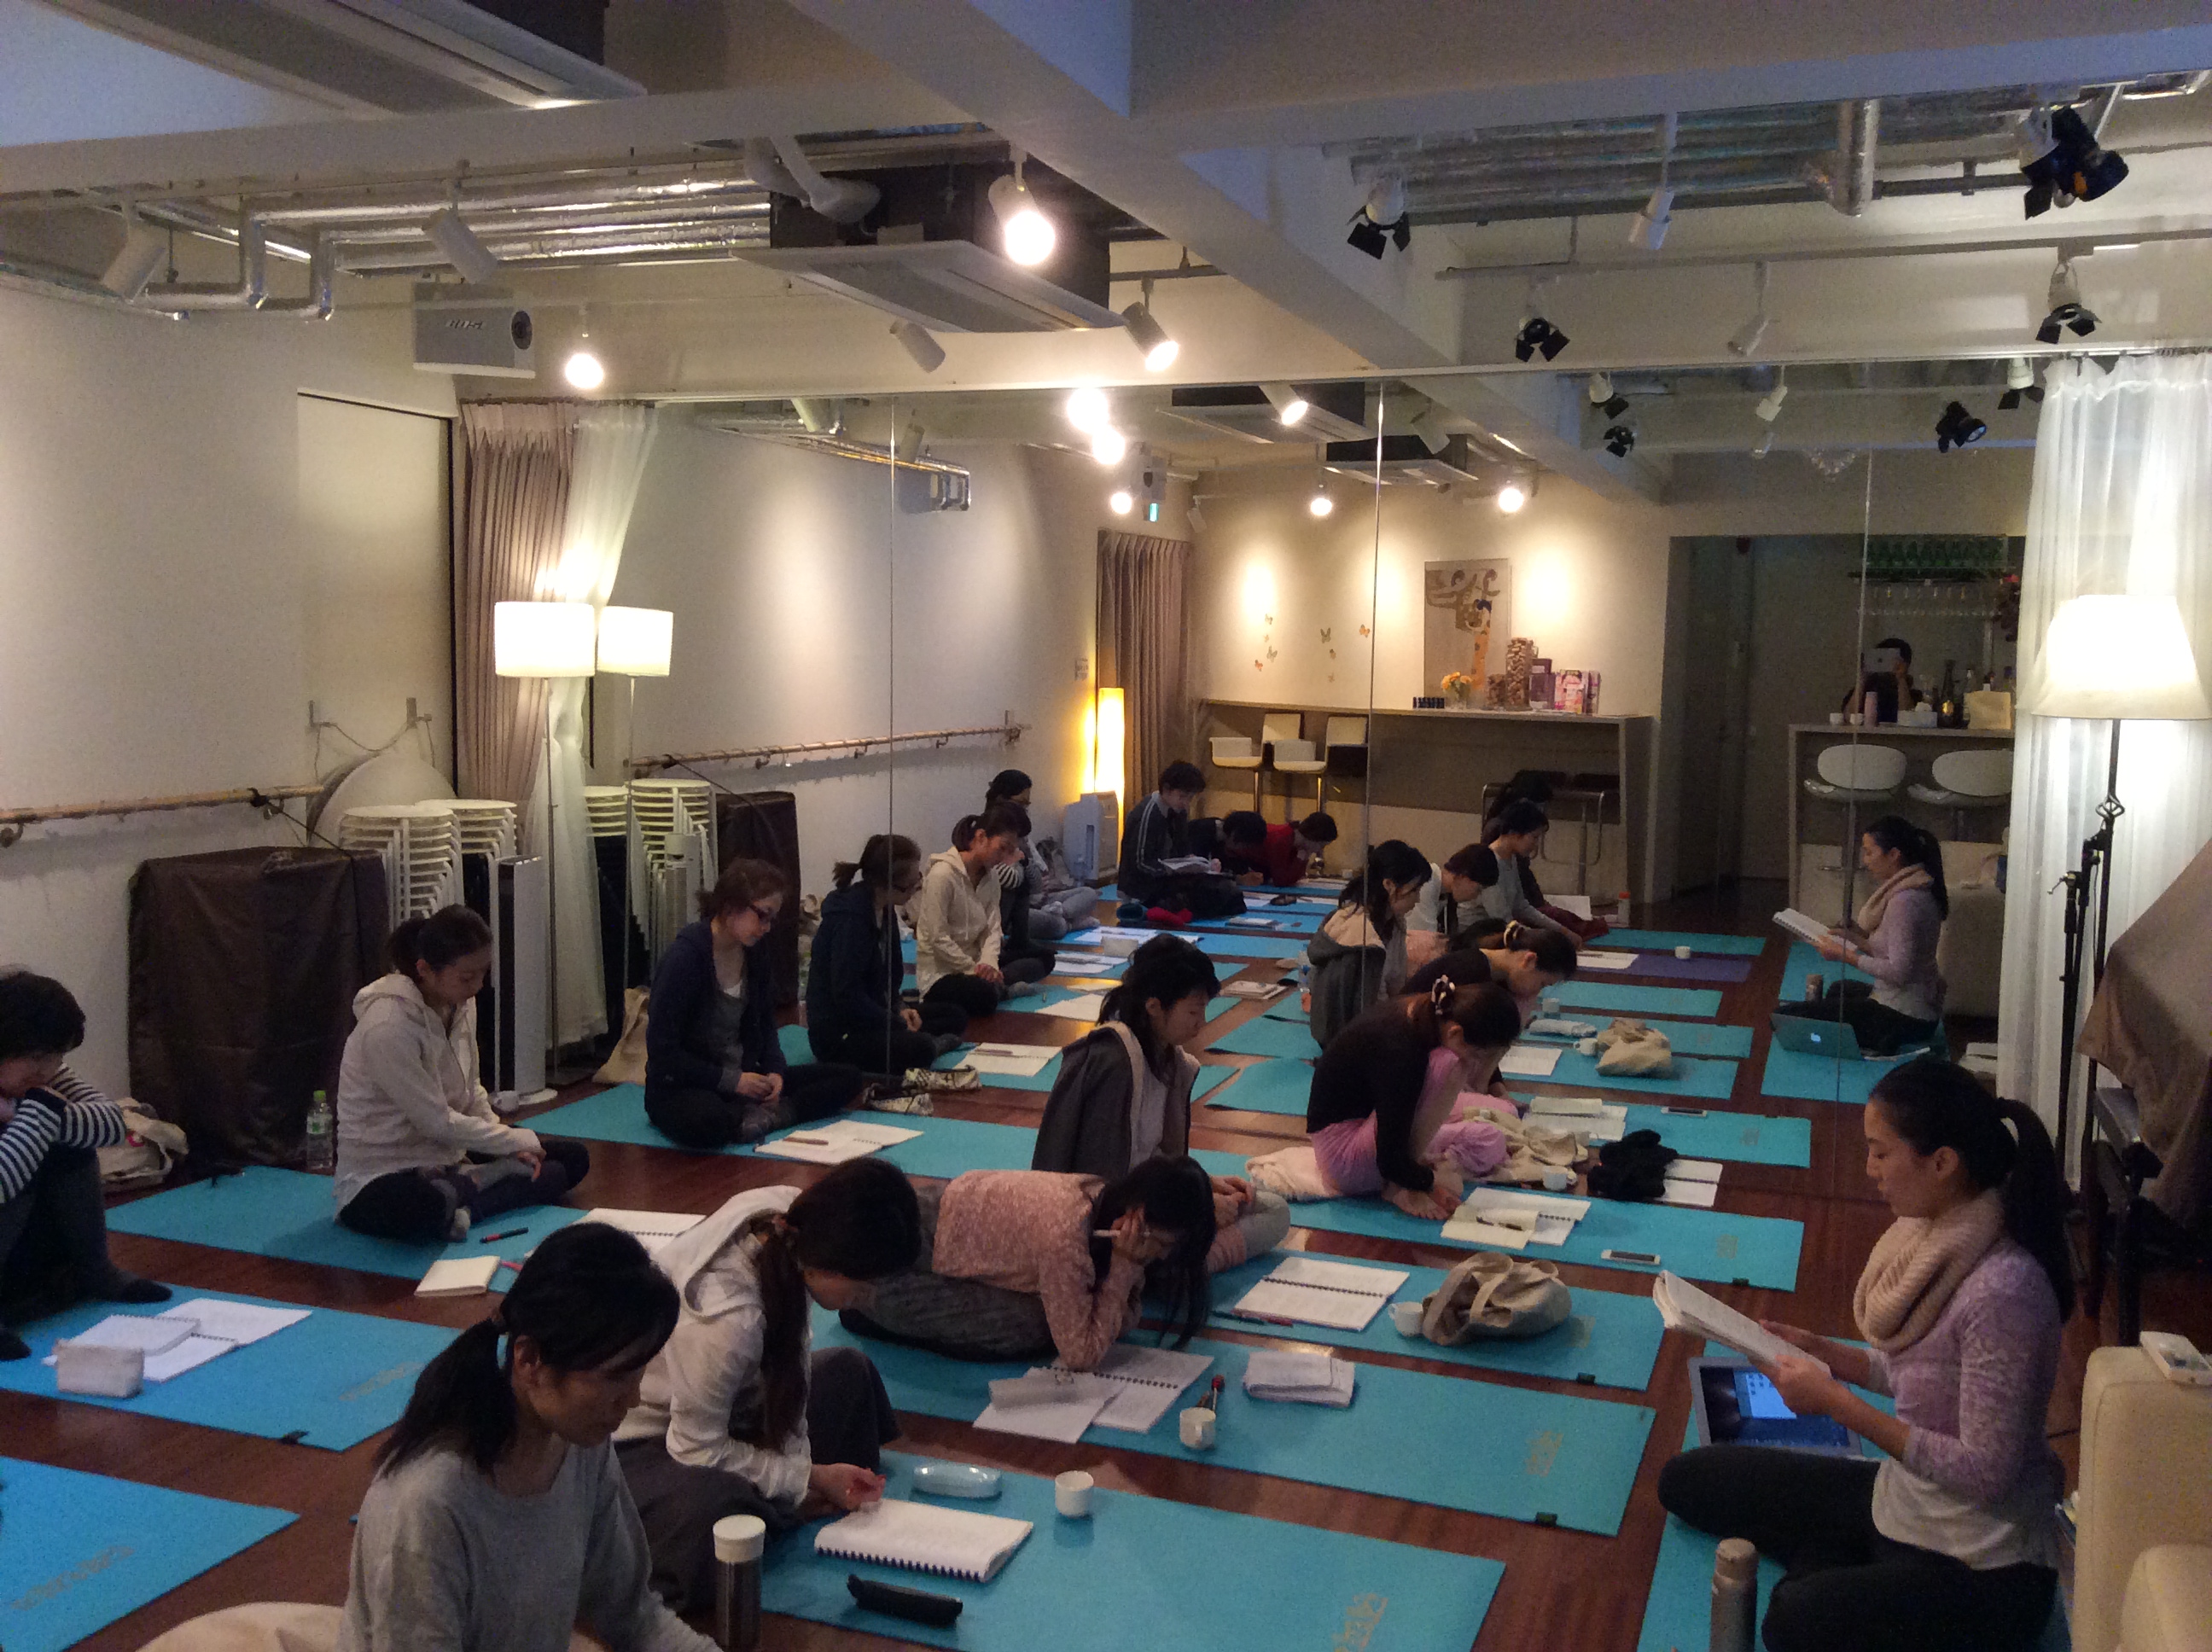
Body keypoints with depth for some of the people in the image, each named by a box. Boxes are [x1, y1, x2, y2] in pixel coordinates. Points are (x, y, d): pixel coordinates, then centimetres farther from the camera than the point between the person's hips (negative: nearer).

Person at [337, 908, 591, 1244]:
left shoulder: (461, 1005, 0)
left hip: (449, 1158, 10)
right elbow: (437, 1123, -19)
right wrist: (521, 1141, -9)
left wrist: (511, 1146, -3)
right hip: (382, 1175, -10)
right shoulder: (387, 1027, -24)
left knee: (573, 1158, 0)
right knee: (426, 1208, -45)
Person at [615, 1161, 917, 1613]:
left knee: (849, 1372, 12)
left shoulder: (785, 1218, -19)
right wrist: (808, 1478, -16)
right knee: (710, 1514, -37)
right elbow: (698, 1450, -25)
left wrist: (798, 1458, -9)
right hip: (635, 1441, -9)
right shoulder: (727, 1320, -39)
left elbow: (791, 1355, -3)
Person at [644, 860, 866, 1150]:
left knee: (848, 1077, -5)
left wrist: (775, 1071, -6)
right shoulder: (685, 956, -17)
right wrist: (730, 1080, -20)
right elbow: (661, 1050, -18)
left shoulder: (754, 955, 5)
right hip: (682, 1088, -8)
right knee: (706, 1124, -44)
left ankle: (758, 1118, -22)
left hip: (744, 1079, 8)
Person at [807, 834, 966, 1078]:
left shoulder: (884, 910, 5)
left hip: (872, 1015, 10)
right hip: (838, 1036, -10)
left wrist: (899, 1007, 0)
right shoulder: (850, 919, -24)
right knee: (919, 1048, -33)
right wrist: (899, 1024, -17)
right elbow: (847, 995, -25)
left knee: (956, 1016, 8)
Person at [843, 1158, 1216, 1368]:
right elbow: (1082, 1355, -25)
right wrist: (1123, 1269, -27)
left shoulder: (1104, 1196, -8)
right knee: (1035, 1331, -19)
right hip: (899, 1264, -8)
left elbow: (1124, 1316, 1)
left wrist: (1129, 1269, -20)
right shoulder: (1064, 1235, -34)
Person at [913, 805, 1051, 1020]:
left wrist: (989, 964, -17)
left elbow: (993, 928, 1)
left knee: (1043, 957, 4)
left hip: (975, 962, 9)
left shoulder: (991, 875, 5)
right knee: (983, 995, -37)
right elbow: (938, 939, -20)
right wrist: (975, 969, -15)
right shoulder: (942, 874, -19)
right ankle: (1001, 987, -8)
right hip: (941, 972, -9)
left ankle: (997, 986, -10)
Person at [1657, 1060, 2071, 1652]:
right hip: (1903, 1500, 9)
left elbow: (1986, 1472, -25)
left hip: (1983, 1565, -9)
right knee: (1688, 1479, 8)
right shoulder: (1940, 1235, -2)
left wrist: (1836, 1402, -21)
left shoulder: (2002, 1290, -29)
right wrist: (1821, 1353, -2)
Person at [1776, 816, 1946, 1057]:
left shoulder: (1905, 901, -24)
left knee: (1787, 1017, -14)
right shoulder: (1905, 888, 7)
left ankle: (1879, 1044, -6)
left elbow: (1898, 972, -27)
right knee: (1841, 989, 40)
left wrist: (1845, 955, -18)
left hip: (1905, 1017, -11)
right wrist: (1855, 938, 3)